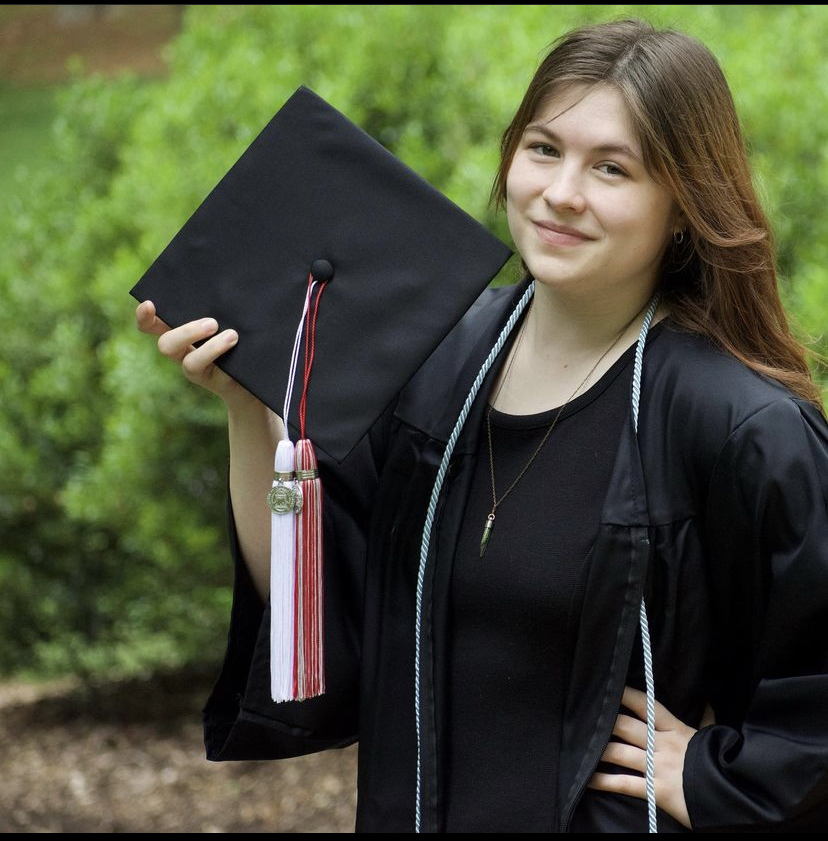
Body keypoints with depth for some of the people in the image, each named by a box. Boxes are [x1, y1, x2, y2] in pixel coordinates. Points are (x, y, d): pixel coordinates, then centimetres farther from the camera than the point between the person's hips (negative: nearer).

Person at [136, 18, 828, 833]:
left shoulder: (747, 429, -22)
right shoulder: (439, 357, -7)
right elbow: (304, 597, -4)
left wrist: (715, 778, -15)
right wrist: (248, 406, -13)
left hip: (613, 813, -5)